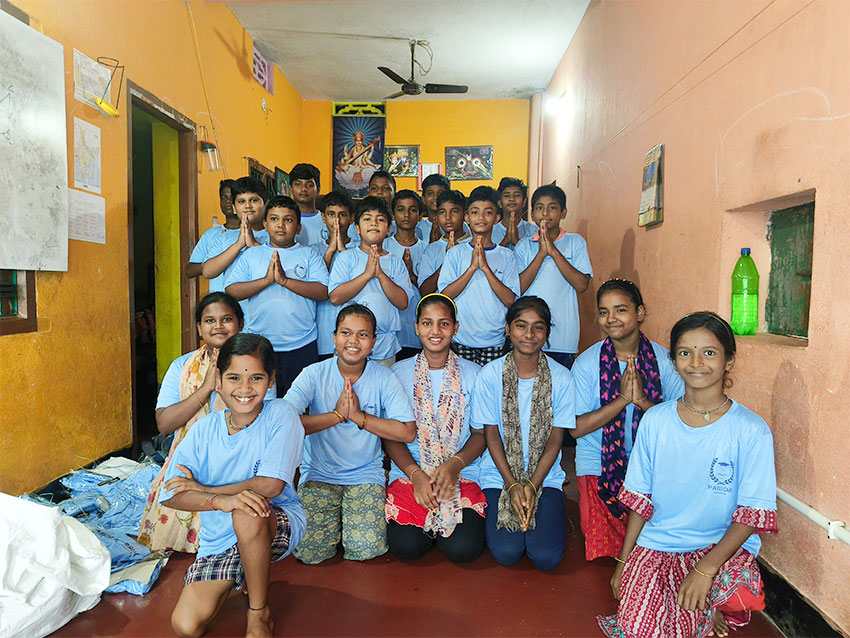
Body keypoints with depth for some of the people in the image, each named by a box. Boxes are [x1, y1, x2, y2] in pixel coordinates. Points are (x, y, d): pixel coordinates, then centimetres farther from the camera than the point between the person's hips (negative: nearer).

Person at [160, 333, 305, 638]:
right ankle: (240, 577, 19)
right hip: (219, 540, 4)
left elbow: (270, 485, -23)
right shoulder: (204, 429, -4)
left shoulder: (280, 415, -15)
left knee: (247, 513, -36)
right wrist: (220, 500, -32)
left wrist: (202, 489, -13)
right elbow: (172, 495, -11)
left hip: (279, 525, -3)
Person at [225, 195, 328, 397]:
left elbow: (323, 292, -7)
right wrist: (267, 280, -13)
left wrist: (285, 280, -16)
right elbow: (231, 291, 0)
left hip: (302, 345, -1)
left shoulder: (309, 255, 6)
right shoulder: (251, 255, 10)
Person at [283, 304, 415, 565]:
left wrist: (359, 416, -17)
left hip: (366, 474, 0)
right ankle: (334, 518, 18)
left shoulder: (384, 377, -5)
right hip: (318, 473, 0)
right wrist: (337, 415, -19)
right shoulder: (314, 374, -7)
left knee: (366, 550, -15)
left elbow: (407, 432, -11)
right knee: (309, 553, -13)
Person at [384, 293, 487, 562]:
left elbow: (480, 434, 6)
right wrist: (416, 474, -14)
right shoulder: (399, 373, 4)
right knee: (406, 546, -21)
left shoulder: (472, 374, 4)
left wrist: (454, 464, -14)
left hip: (462, 473, 0)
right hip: (409, 472, 0)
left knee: (463, 549, -19)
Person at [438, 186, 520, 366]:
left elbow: (509, 300, -7)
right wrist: (472, 267, -16)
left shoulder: (506, 256, 3)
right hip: (460, 339, 0)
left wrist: (485, 267, -16)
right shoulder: (456, 253, 3)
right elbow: (445, 295, -7)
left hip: (494, 340, 0)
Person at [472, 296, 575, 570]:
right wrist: (512, 484, -12)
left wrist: (532, 485, -13)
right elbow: (491, 435, -3)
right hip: (500, 475, 0)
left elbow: (555, 439, -2)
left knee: (546, 556, -14)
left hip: (545, 476, 1)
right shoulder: (490, 375, -6)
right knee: (506, 552, -16)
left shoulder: (561, 377, -5)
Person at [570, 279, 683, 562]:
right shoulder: (587, 362, -8)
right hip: (599, 467, -1)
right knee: (603, 550, -5)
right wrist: (622, 399, -22)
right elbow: (577, 428, -12)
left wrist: (643, 400, -26)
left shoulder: (663, 358, -5)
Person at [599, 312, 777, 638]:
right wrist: (623, 561, 3)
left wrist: (706, 568, -21)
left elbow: (752, 514, -10)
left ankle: (714, 610, 5)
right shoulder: (654, 420, 0)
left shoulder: (751, 430, -9)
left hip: (723, 546, -1)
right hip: (655, 543, 2)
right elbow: (639, 498, 6)